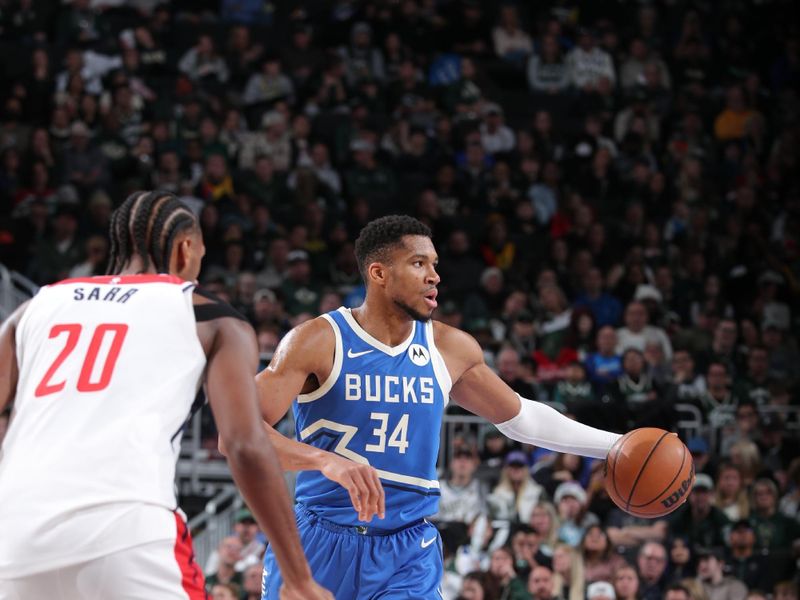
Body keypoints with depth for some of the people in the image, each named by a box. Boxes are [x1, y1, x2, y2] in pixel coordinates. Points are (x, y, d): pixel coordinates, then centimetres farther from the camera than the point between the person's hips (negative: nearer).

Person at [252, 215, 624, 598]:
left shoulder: (450, 349, 4)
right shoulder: (319, 341, -11)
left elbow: (518, 416, 21)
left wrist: (614, 445, 16)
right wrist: (325, 460, -37)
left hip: (409, 554, 3)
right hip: (319, 545, -2)